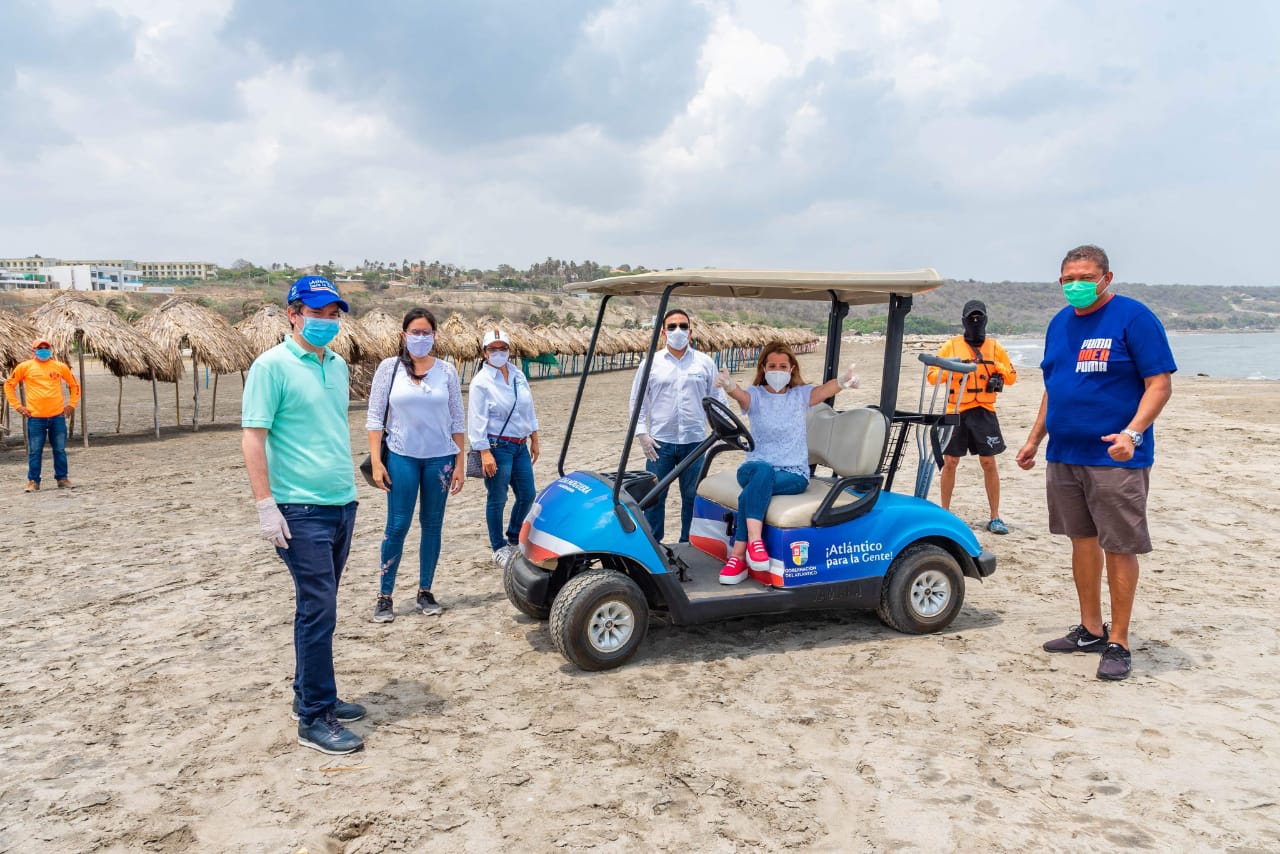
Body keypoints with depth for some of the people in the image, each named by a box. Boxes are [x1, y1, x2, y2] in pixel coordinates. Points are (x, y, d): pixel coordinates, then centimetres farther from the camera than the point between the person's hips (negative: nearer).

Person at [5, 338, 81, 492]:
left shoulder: (60, 366, 6)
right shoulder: (24, 367, 2)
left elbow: (74, 385, 17)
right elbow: (9, 385, 9)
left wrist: (72, 404, 9)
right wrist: (18, 406, 3)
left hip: (58, 416, 1)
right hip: (35, 417, -1)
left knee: (60, 450, 8)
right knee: (35, 451, 3)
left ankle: (62, 478, 17)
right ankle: (33, 481, 11)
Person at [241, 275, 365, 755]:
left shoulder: (337, 365, 12)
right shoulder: (272, 365, -10)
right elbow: (252, 437, -13)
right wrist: (265, 505, -19)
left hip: (342, 505, 7)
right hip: (301, 511, -7)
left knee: (319, 608, 15)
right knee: (318, 610, -6)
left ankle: (312, 696, 28)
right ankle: (314, 720, 4)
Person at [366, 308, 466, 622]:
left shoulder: (447, 371, 3)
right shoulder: (389, 367, 0)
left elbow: (457, 420, 6)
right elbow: (375, 416, 0)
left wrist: (460, 463, 3)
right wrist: (376, 461, -7)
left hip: (440, 458, 2)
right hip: (401, 458, -2)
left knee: (432, 525, 7)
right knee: (397, 527, -2)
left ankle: (425, 593, 19)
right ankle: (384, 597, 9)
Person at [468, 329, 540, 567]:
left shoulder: (518, 375, 8)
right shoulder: (481, 382, -10)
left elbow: (528, 408, 16)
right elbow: (478, 420, -13)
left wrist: (534, 439, 16)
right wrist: (485, 452, -19)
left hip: (520, 446, 7)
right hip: (496, 447, -6)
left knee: (527, 495, 12)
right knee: (497, 500, 3)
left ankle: (514, 538, 33)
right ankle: (499, 549, 17)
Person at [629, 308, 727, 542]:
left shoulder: (705, 362, 6)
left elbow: (717, 399, 10)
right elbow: (637, 400, 6)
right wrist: (642, 434, -3)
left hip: (694, 441, 1)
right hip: (660, 442, -1)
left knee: (692, 496, 9)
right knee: (654, 496, 3)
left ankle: (688, 545, 22)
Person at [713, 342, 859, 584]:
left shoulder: (801, 395, 9)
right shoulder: (755, 395, 7)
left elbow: (826, 389, -13)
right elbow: (740, 395, -18)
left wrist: (844, 381, -37)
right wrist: (728, 385, -44)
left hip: (794, 475, 0)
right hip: (754, 469, 1)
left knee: (750, 493, -31)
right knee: (763, 471, -36)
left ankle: (738, 556, -28)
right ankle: (755, 540, -41)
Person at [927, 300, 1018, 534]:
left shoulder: (994, 347, 9)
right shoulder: (951, 346, 5)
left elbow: (1012, 377, 9)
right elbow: (932, 375, 2)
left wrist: (997, 367, -9)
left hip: (984, 412, 1)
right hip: (956, 412, 0)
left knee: (989, 463, 2)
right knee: (949, 462, 4)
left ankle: (995, 517, 9)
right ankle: (944, 512, 18)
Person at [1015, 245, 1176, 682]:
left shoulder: (1134, 317, -8)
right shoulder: (1060, 323, 13)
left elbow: (1160, 383, -12)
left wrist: (1132, 433, -25)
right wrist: (1034, 439, 20)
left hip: (1115, 457, -7)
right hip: (1064, 454, 7)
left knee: (1119, 548, -1)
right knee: (1082, 540, 13)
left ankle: (1118, 643, 9)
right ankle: (1090, 631, 25)